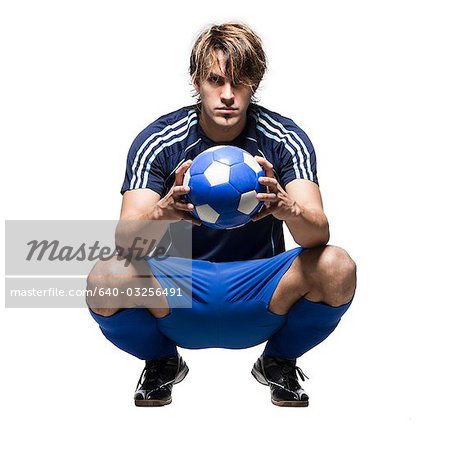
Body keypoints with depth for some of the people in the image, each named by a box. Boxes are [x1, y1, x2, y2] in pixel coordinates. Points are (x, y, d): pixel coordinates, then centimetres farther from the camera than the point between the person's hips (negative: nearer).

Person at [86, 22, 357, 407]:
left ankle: (279, 361, 4)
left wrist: (289, 210, -45)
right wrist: (161, 215, -45)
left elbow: (319, 233, -21)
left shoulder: (285, 139, -9)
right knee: (105, 279, -30)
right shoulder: (158, 141, -11)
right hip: (179, 294, 0)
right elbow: (126, 242, -22)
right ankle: (162, 362, 5)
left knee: (336, 268, -29)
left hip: (258, 294, 1)